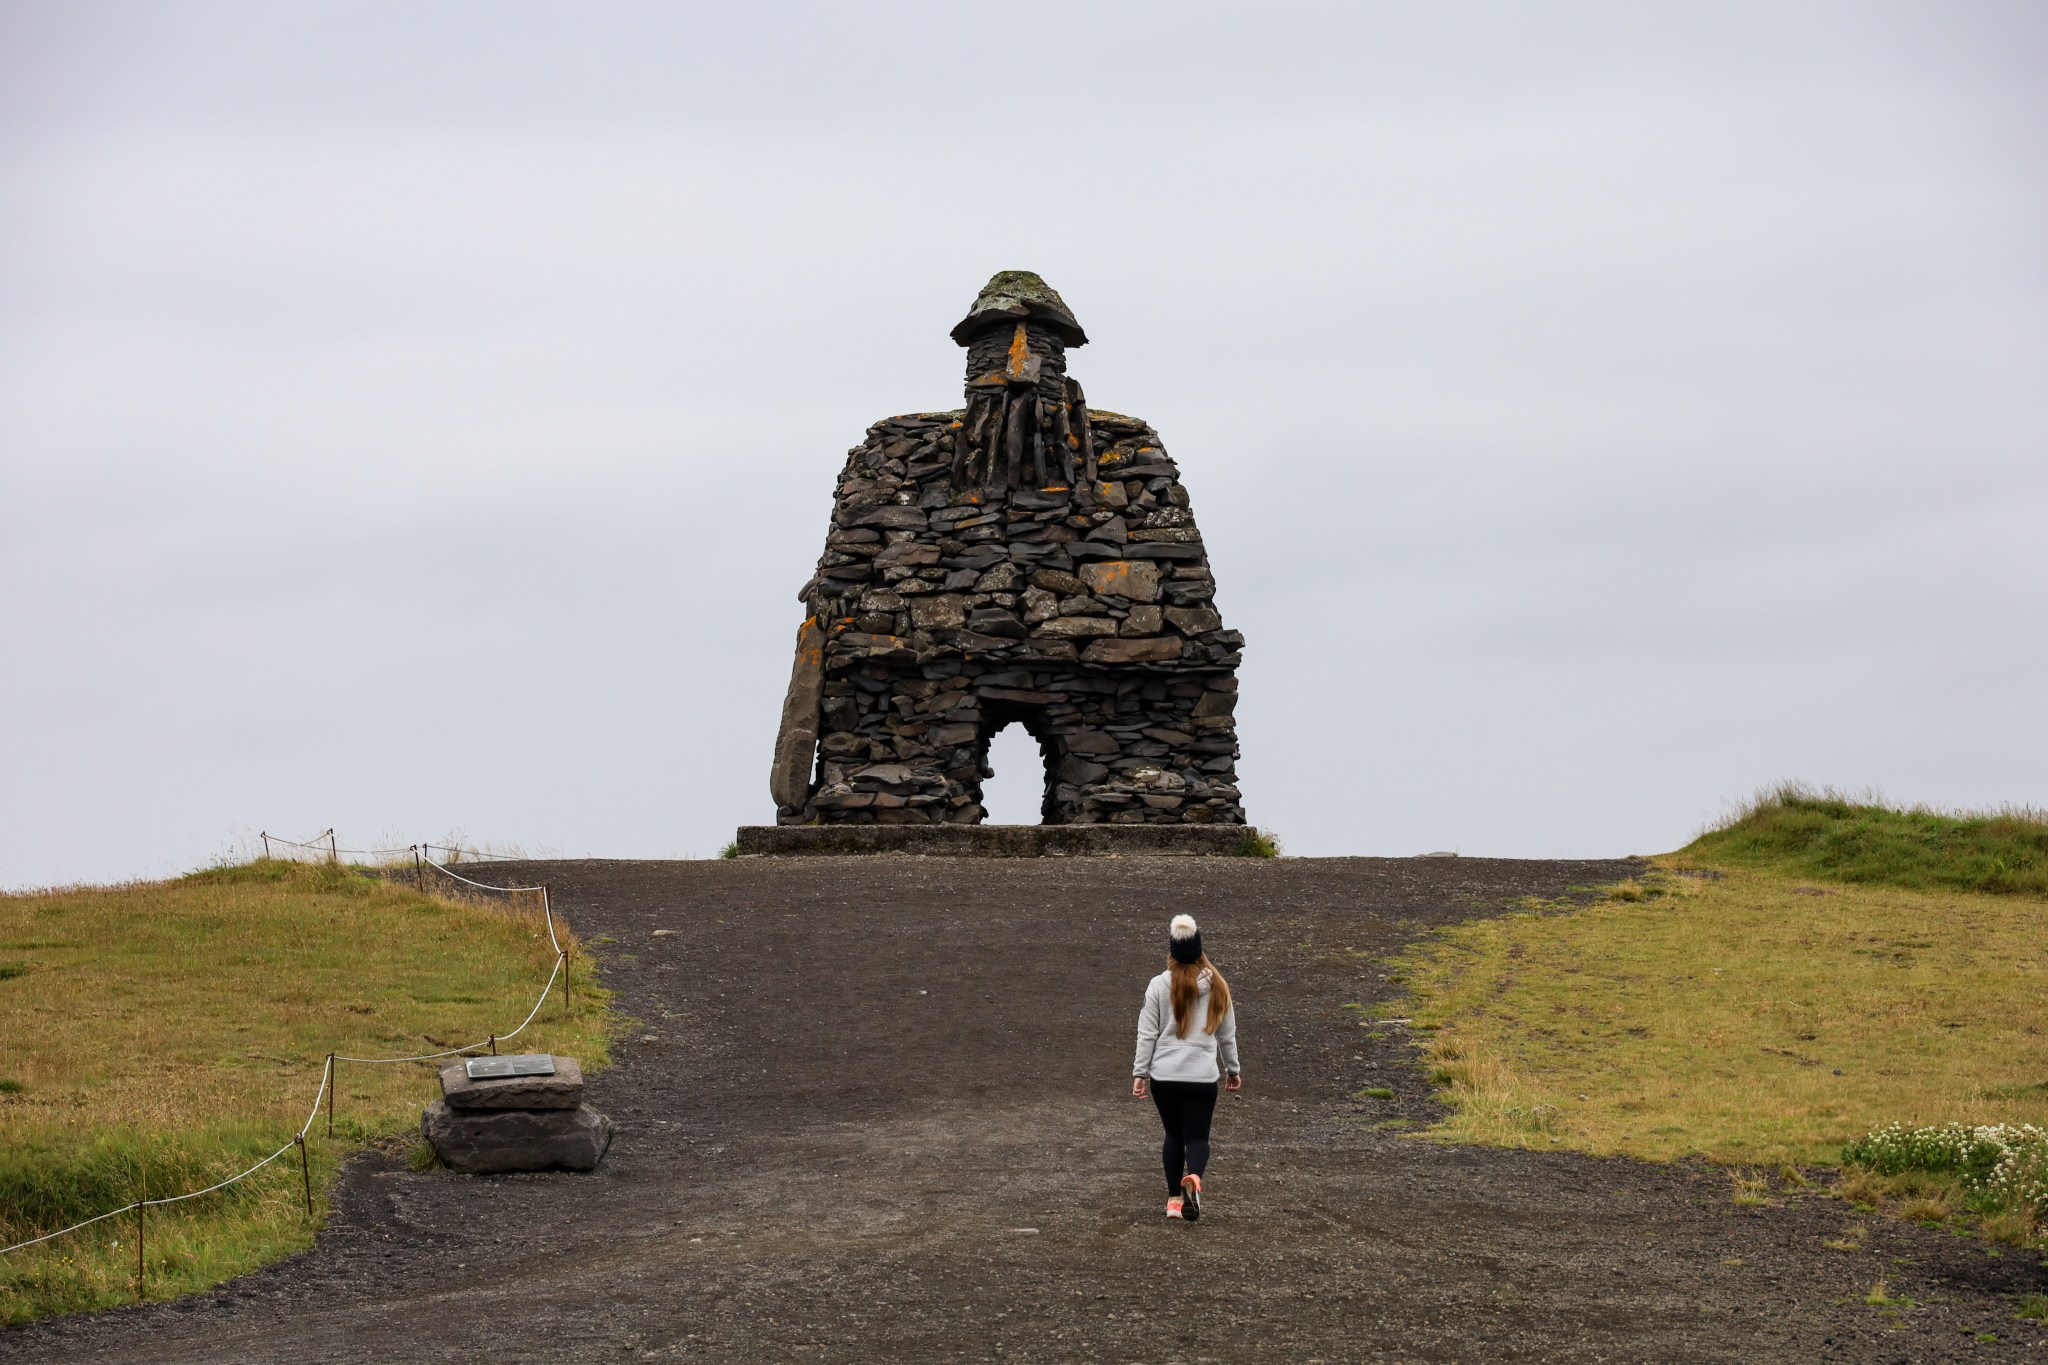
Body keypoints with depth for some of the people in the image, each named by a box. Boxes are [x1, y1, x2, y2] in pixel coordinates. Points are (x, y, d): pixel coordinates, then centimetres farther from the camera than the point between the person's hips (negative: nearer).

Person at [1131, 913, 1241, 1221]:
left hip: (1164, 1074, 0)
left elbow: (1147, 1034, -3)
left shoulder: (1159, 986, -4)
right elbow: (1227, 1034, 11)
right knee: (1197, 1135, 3)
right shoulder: (1218, 987, 2)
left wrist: (1139, 1072, 3)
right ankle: (1194, 1177, -27)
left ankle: (1174, 1198, 16)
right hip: (1203, 1075, 0)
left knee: (1174, 1134, 15)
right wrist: (1232, 1069, 23)